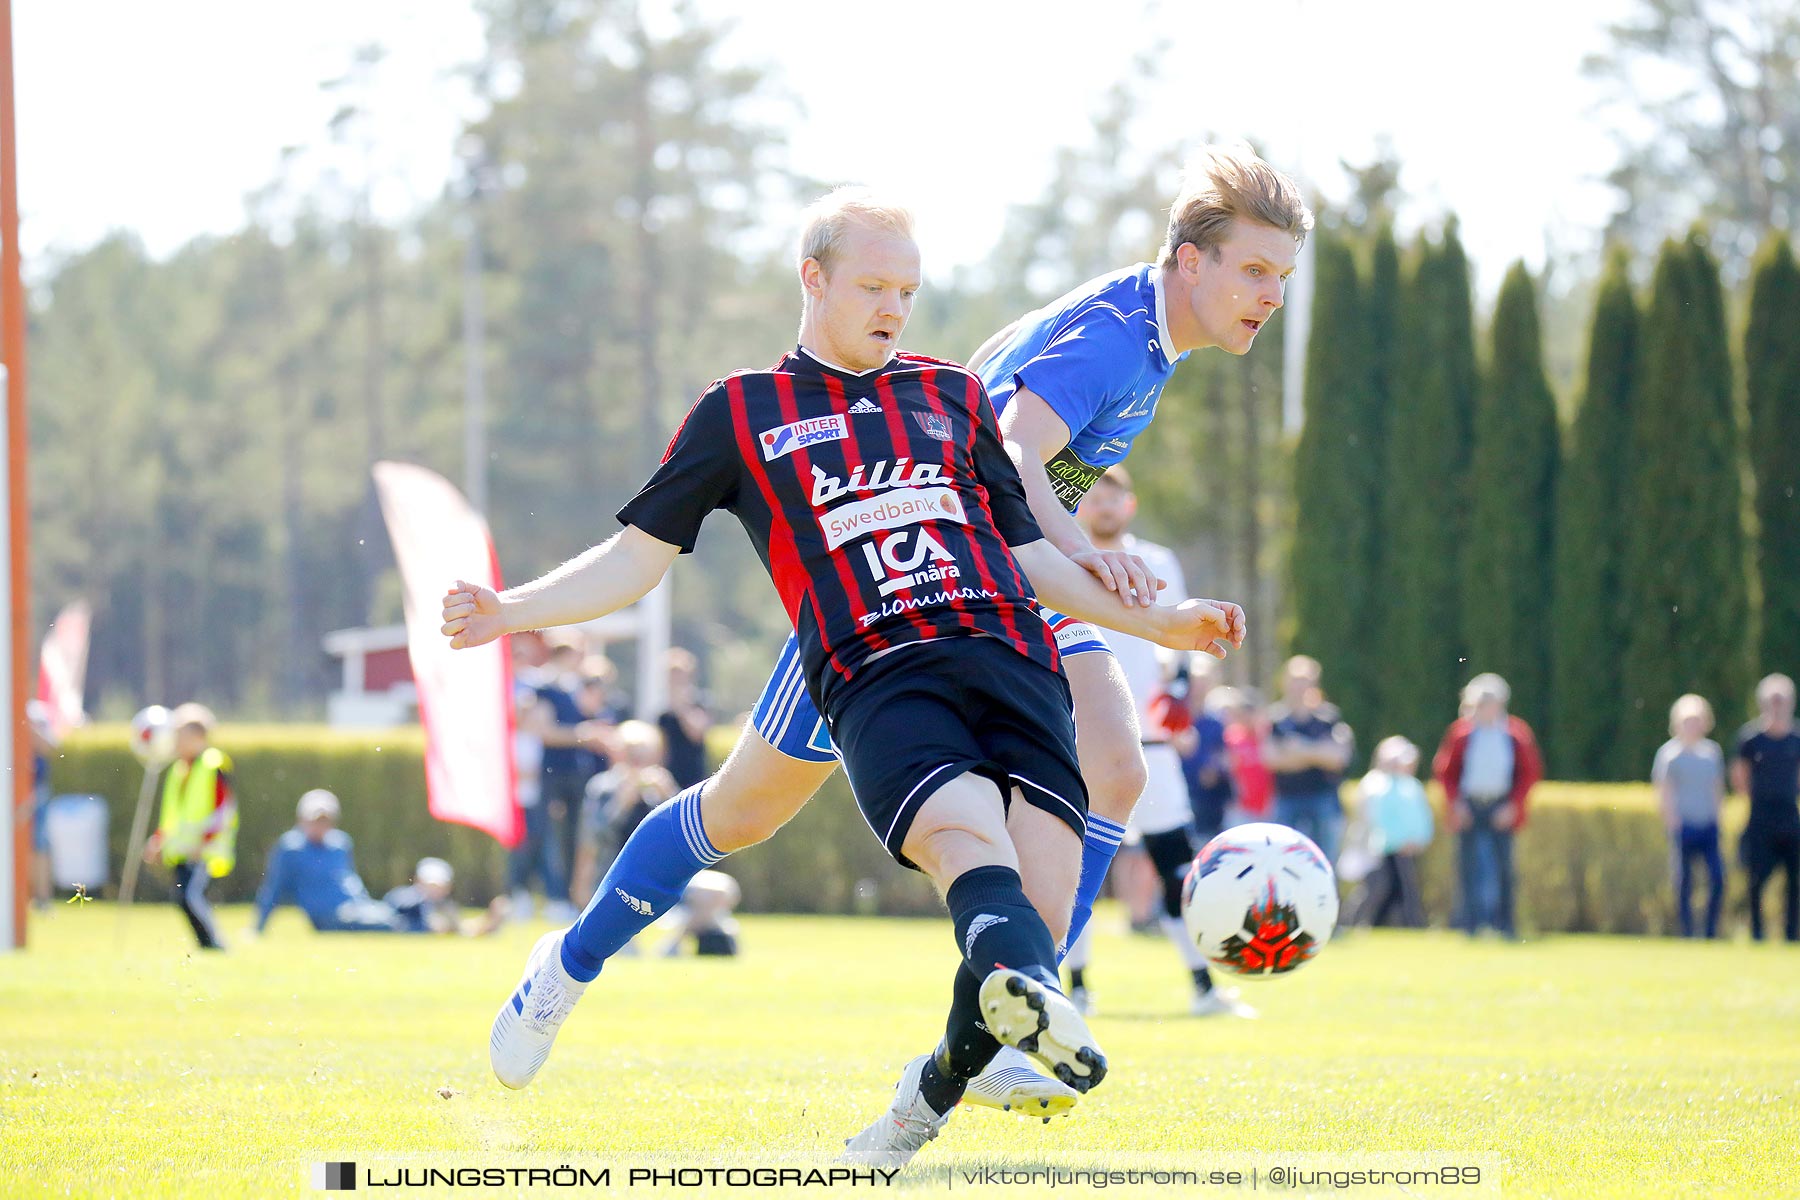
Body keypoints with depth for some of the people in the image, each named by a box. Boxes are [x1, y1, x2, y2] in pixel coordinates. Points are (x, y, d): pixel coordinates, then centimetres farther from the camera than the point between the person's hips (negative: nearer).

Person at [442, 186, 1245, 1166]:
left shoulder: (951, 396, 27)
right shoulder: (740, 412, 19)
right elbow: (637, 559, 19)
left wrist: (1153, 621, 23)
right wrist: (510, 611, 5)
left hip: (1012, 656, 3)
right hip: (875, 675, -3)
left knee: (1033, 917, -20)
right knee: (967, 834, -35)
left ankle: (933, 1094, 1)